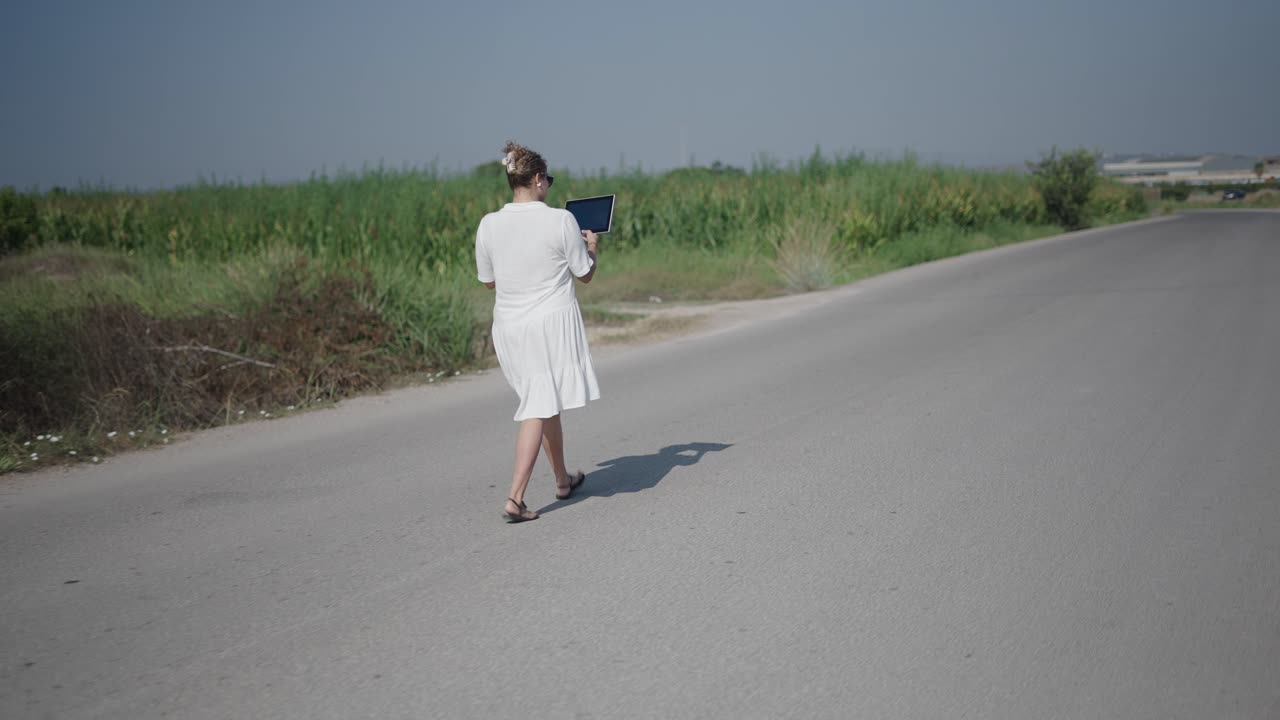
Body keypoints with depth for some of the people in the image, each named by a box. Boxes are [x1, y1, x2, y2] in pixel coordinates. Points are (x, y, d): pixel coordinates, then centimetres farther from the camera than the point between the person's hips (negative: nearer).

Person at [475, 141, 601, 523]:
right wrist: (592, 247, 18)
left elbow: (488, 280, 9)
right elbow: (585, 274, -2)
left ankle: (563, 480, 35)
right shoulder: (561, 220, -12)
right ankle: (515, 498, -8)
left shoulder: (489, 225, -2)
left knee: (546, 403, 20)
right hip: (554, 323, -4)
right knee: (540, 409, 1)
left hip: (510, 327, 5)